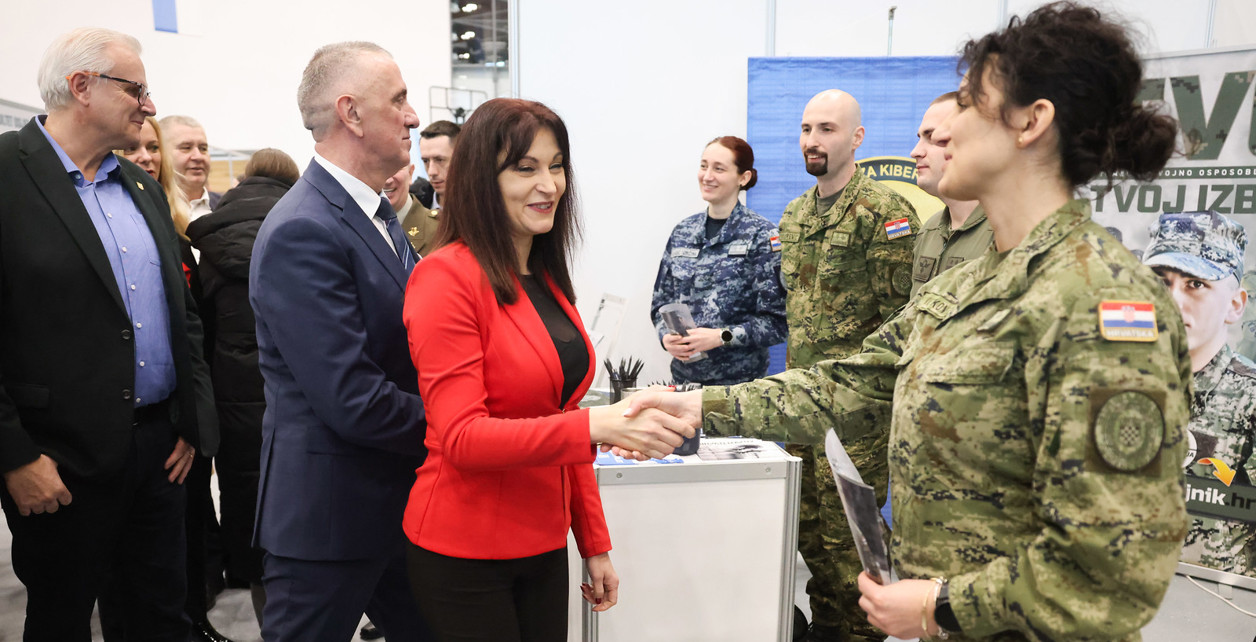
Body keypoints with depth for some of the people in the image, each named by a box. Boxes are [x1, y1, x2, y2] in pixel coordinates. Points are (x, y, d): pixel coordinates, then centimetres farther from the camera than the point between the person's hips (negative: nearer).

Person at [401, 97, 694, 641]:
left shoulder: (547, 280, 8)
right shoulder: (448, 276, -15)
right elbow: (461, 437, -20)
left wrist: (594, 544, 12)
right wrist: (596, 426, -31)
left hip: (544, 545, 7)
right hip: (464, 553, -7)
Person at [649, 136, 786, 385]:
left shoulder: (761, 235, -7)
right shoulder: (682, 232, 7)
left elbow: (777, 322, -10)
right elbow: (661, 303, 12)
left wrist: (722, 337, -20)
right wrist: (666, 336, -7)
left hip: (739, 380, -4)